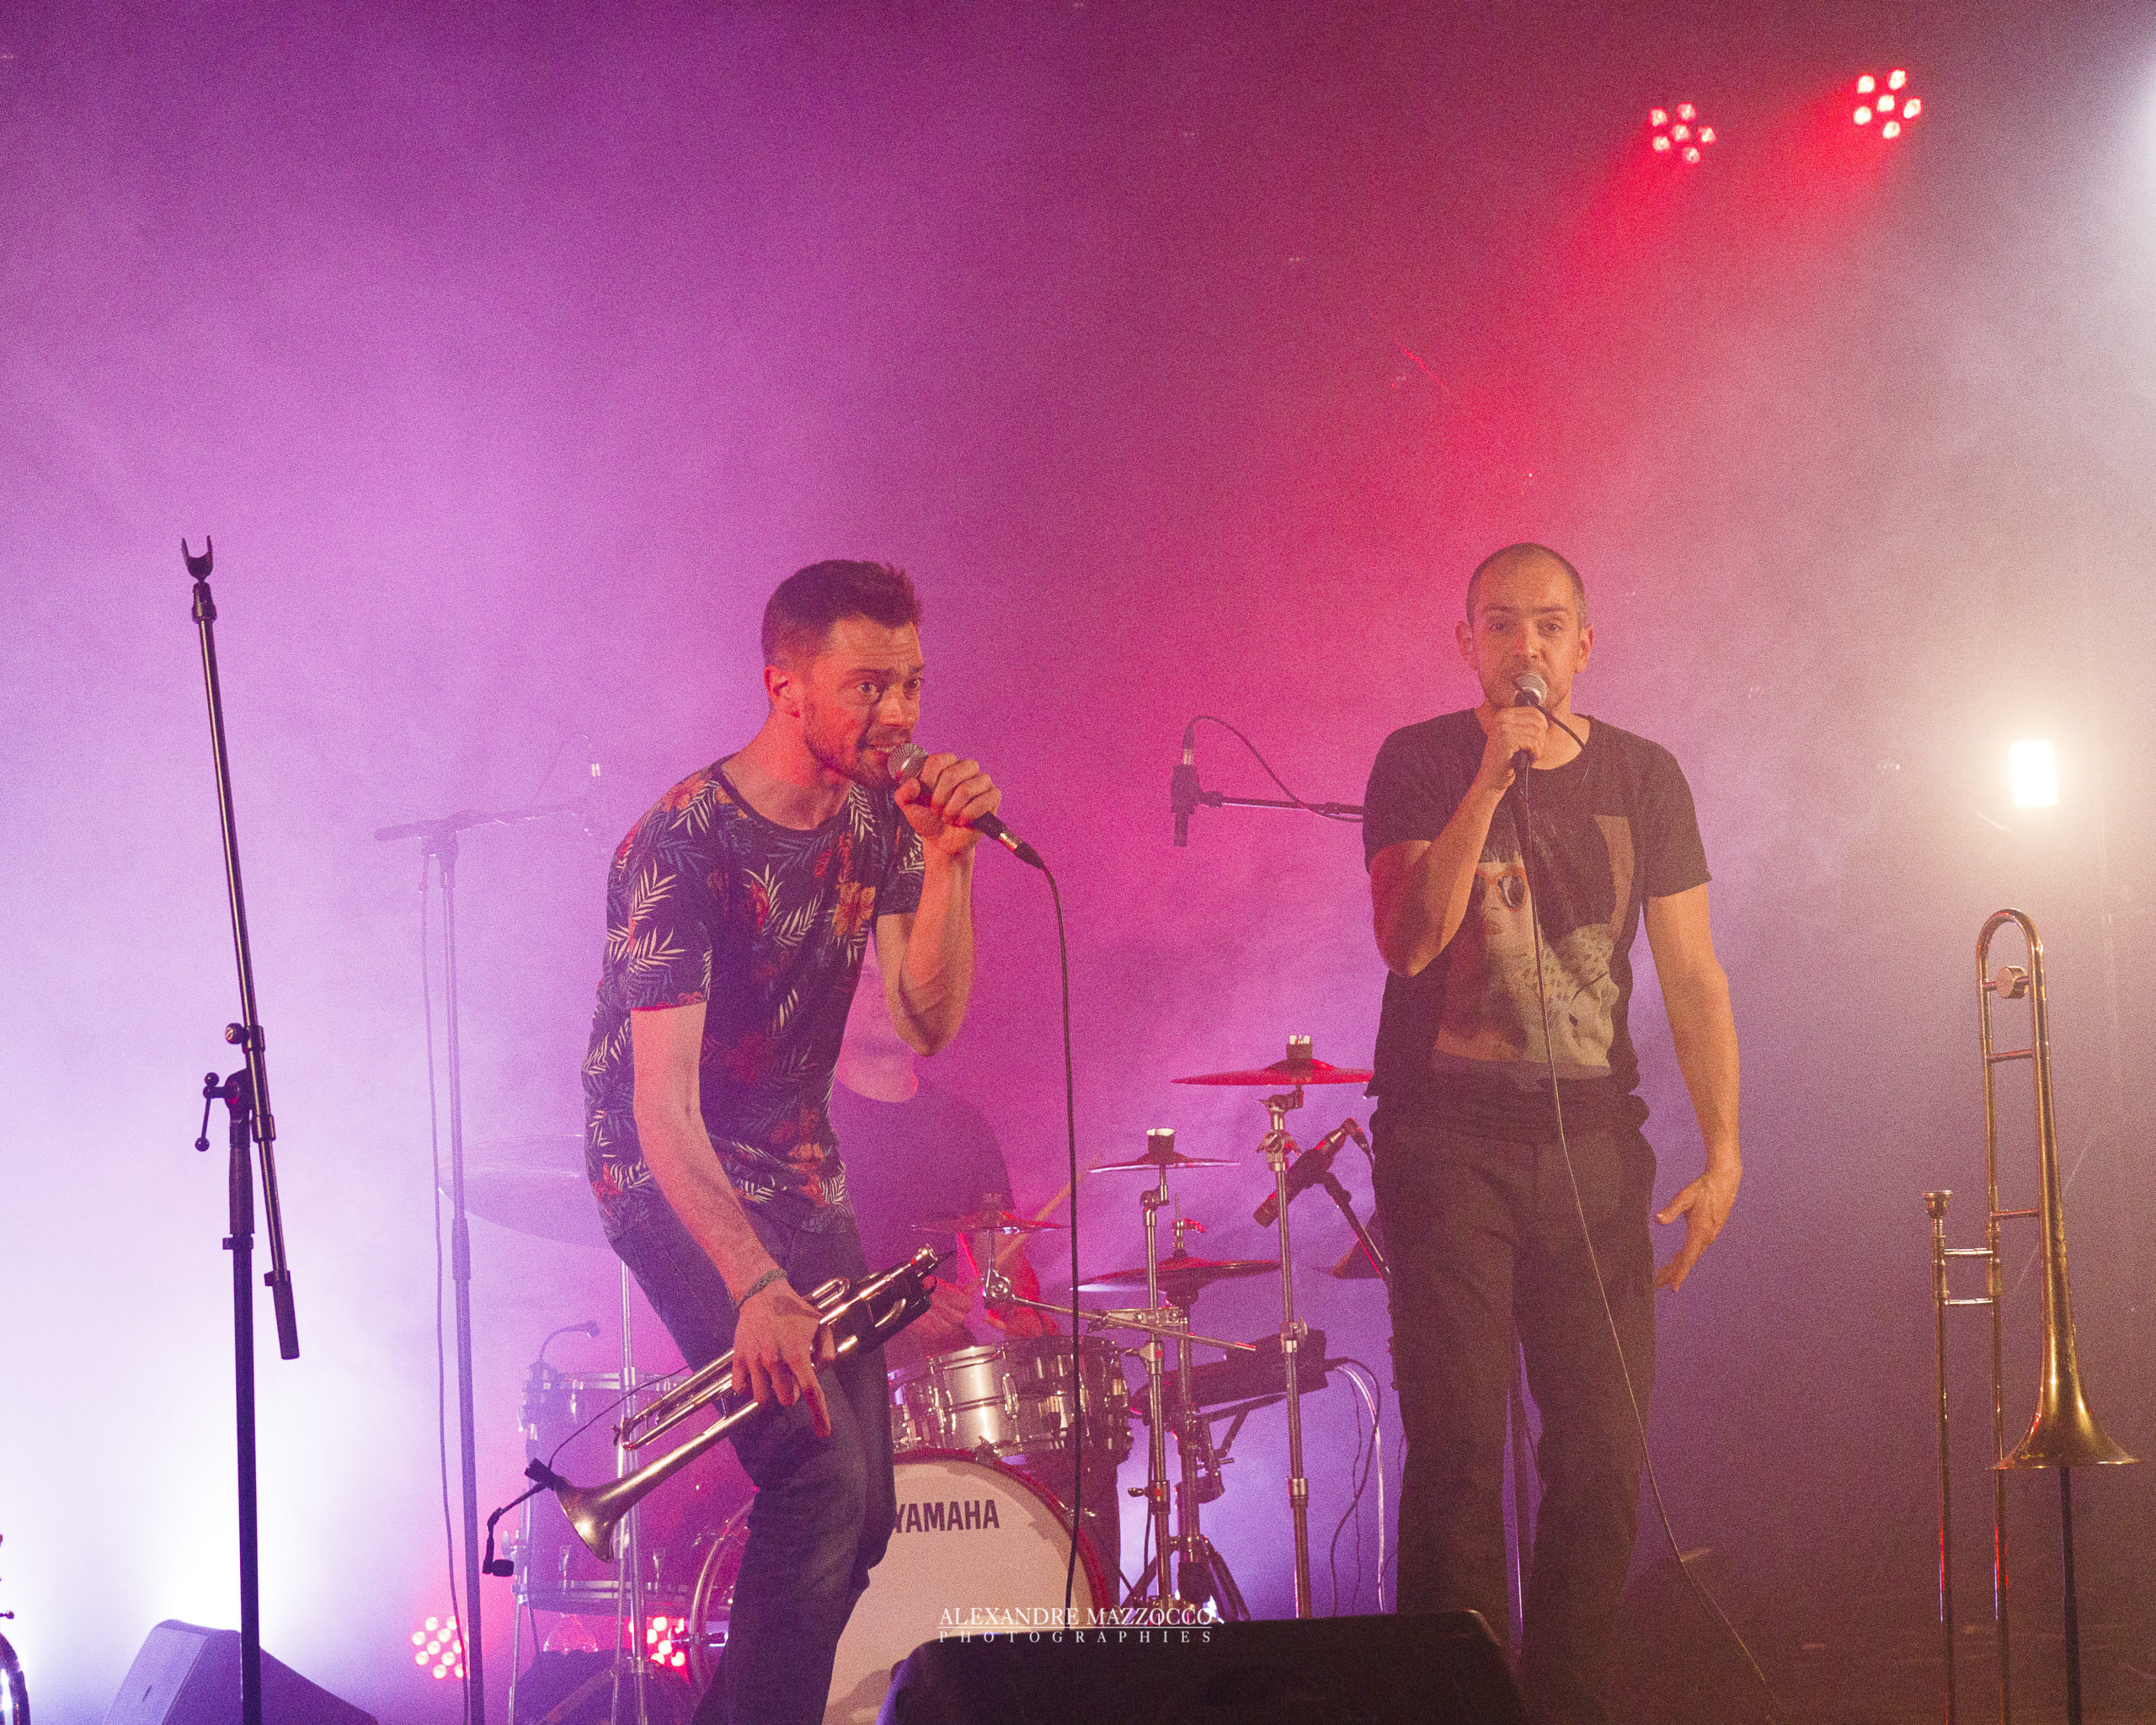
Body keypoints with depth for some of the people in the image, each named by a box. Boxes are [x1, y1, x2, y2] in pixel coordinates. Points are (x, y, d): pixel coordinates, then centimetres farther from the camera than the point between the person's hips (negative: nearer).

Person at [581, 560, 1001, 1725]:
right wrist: (754, 1284, -43)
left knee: (863, 1512, 9)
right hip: (679, 1187, -8)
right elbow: (663, 1102, -31)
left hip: (800, 1176, 8)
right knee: (820, 1477, -22)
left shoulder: (878, 818, -1)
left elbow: (928, 1021, -8)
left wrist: (949, 858, -23)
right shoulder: (680, 849, -24)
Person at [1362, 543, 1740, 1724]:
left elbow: (1692, 976, 8)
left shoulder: (1643, 778, 9)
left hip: (1592, 1143, 3)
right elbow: (1408, 940, -12)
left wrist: (1723, 1151, -1)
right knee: (1458, 1448, -8)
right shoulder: (1422, 764, 2)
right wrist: (1489, 783, -20)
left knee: (1605, 1452, 0)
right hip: (1448, 1140, -3)